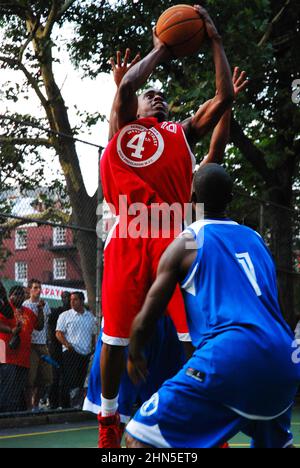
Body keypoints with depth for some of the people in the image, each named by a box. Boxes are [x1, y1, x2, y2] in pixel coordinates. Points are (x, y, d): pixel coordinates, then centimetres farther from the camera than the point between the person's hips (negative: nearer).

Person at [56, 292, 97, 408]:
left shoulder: (90, 317, 14)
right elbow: (59, 333, -2)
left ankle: (79, 405, 14)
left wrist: (93, 348, 6)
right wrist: (67, 344, -19)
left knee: (81, 383, 8)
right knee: (68, 382, -10)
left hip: (85, 354, 4)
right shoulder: (65, 315, 3)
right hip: (70, 353, -4)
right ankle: (66, 407, -8)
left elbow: (93, 334, 21)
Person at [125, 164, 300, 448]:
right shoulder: (255, 239, 23)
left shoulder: (186, 243, 7)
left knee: (140, 437, -2)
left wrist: (134, 355, 29)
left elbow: (145, 320, 9)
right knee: (273, 441, 34)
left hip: (230, 358, -6)